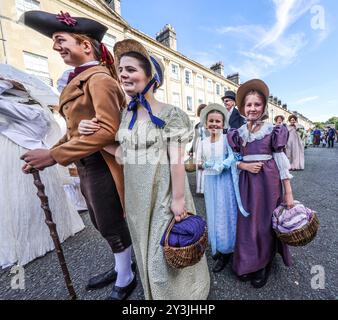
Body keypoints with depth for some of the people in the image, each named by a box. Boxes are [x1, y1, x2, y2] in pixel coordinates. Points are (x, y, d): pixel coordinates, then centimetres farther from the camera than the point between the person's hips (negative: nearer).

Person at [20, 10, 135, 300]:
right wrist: (51, 152, 6)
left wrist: (54, 156, -19)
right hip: (86, 167, 9)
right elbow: (77, 130, 16)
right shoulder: (80, 80, 18)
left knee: (112, 226, 9)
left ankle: (125, 282, 39)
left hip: (100, 167, -9)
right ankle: (121, 268, 50)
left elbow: (107, 130, -23)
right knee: (103, 224, 23)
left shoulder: (99, 78, -10)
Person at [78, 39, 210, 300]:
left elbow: (177, 160, -15)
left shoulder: (169, 114, -12)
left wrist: (178, 199, -15)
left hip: (163, 192, -6)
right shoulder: (126, 114, 6)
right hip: (136, 195, 7)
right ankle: (153, 292, 54)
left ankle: (177, 293, 45)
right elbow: (124, 154, 9)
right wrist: (94, 136, -4)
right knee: (146, 247, 25)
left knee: (167, 250, 12)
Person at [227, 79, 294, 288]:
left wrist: (288, 193, -5)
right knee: (247, 222, 11)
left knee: (266, 223, 10)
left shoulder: (273, 130, -3)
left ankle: (263, 267, 36)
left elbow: (282, 162, -4)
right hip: (246, 182, 3)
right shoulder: (238, 133, 6)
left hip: (269, 182, -2)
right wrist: (246, 166, -12)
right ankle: (248, 264, 35)